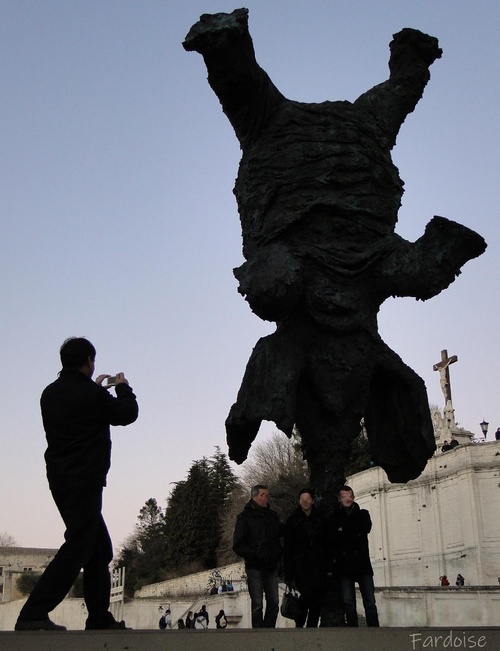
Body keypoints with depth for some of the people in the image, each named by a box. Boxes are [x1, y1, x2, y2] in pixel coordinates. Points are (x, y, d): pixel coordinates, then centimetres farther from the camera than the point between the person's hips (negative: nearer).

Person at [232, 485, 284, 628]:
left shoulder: (272, 515, 10)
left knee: (274, 602, 8)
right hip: (255, 567, -5)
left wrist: (279, 552, 7)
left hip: (271, 566, 5)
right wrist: (254, 555, -18)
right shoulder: (245, 517, -5)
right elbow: (238, 545, -8)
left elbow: (282, 533, 23)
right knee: (257, 604, -2)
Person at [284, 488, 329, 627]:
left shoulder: (321, 519, 10)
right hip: (301, 567, -3)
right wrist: (289, 574, -5)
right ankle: (299, 625, 3)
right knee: (306, 595, -17)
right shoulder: (293, 521, 3)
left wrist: (328, 566, 3)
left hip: (319, 567, 3)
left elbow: (327, 543, 10)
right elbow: (288, 548, 1)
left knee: (317, 600, 1)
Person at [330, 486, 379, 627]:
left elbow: (366, 528, -7)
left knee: (370, 602, -5)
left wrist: (344, 529, -4)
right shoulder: (334, 517, 12)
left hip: (362, 562, 0)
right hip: (344, 565, 0)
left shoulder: (363, 514, 14)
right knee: (348, 603, -1)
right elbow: (333, 538, -1)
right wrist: (354, 533, -6)